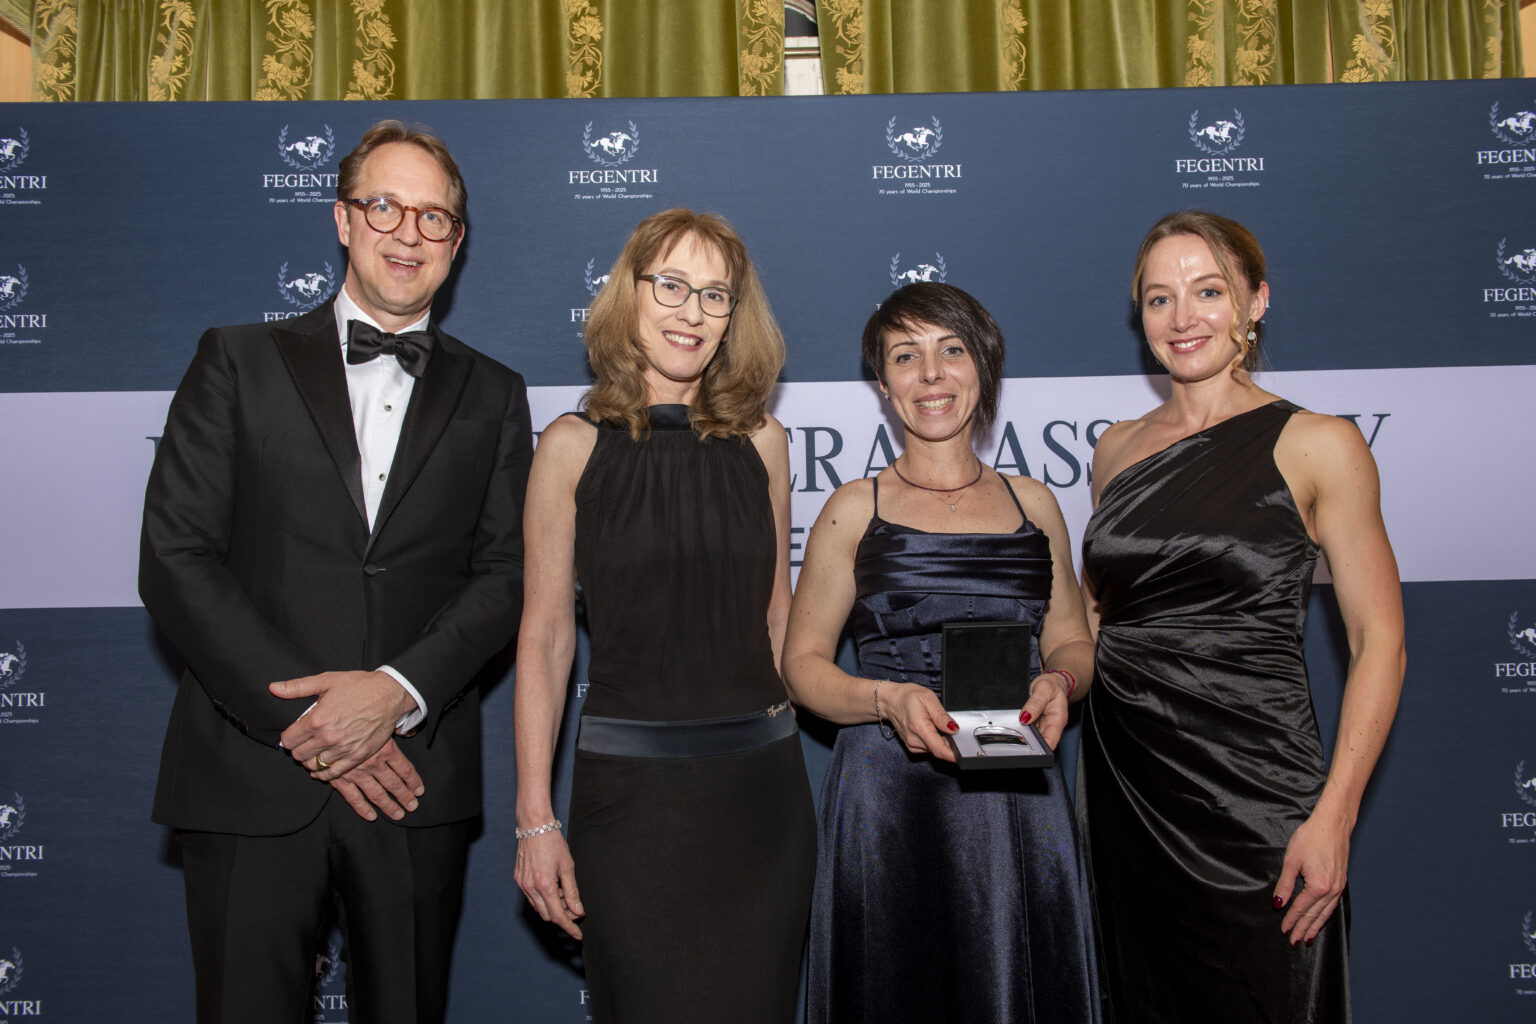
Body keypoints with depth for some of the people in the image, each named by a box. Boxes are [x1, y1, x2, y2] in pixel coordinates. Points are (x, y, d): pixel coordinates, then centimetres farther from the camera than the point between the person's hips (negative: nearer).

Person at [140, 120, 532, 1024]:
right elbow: (175, 559, -2)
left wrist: (399, 689, -14)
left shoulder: (492, 396, 11)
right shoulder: (240, 362, 6)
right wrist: (303, 717, -10)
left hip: (416, 773, 2)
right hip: (252, 776, -1)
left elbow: (506, 574, 3)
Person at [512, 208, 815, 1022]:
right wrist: (536, 820, -6)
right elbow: (544, 639, -3)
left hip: (762, 782, 3)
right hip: (629, 785, -3)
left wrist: (784, 758, 8)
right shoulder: (574, 445, -3)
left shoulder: (760, 441, 6)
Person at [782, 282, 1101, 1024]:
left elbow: (1071, 640, 18)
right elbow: (803, 662, 3)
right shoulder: (856, 509, 4)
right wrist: (888, 700, -15)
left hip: (1019, 802, 2)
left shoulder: (1033, 504, 12)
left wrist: (1058, 681, -5)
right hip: (889, 800, -2)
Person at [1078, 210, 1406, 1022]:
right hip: (1121, 778, 4)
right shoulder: (1118, 450, 9)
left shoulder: (1317, 446, -4)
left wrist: (1334, 814, -15)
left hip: (1251, 786, -4)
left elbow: (1378, 641, -7)